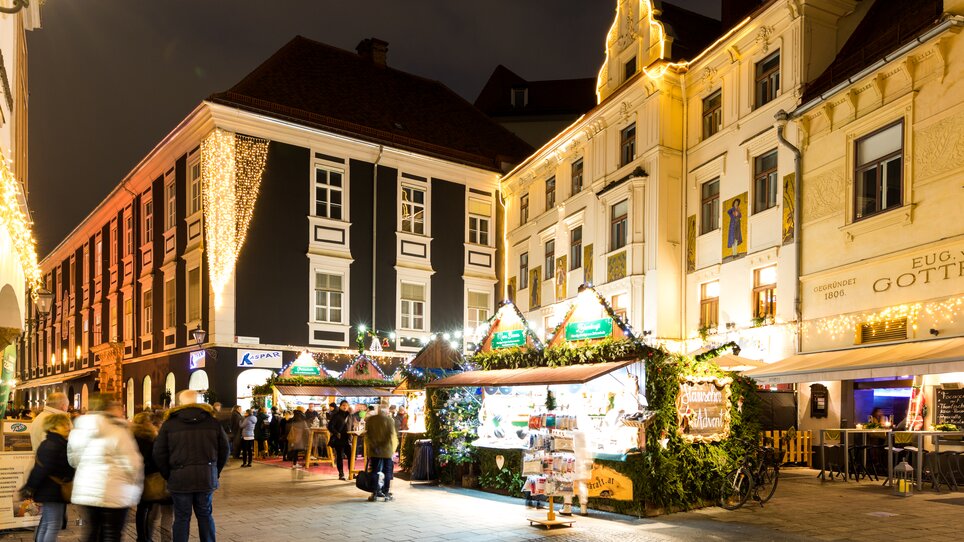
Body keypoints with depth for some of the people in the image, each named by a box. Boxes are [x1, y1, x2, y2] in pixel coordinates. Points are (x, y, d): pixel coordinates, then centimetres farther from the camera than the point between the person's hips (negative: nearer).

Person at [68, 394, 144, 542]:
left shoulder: (78, 431, 7)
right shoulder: (117, 432, -14)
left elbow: (73, 460, 14)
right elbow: (132, 464, -13)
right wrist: (136, 486, 3)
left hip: (85, 490, 6)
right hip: (113, 493, -6)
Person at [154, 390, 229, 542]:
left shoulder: (169, 424, -1)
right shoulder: (212, 422, 4)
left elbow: (159, 454, -1)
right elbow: (224, 450, 7)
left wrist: (168, 475, 9)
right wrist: (215, 472, 15)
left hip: (179, 478, -2)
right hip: (207, 478, 2)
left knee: (182, 518, 6)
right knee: (205, 515, 13)